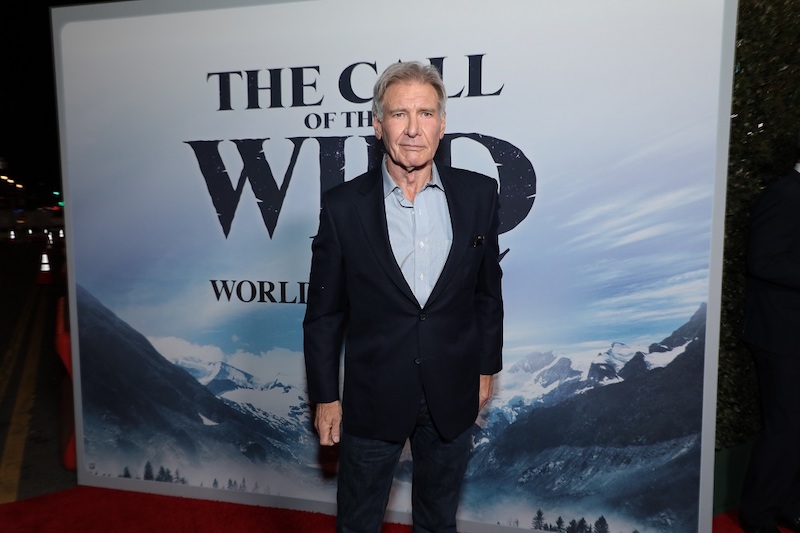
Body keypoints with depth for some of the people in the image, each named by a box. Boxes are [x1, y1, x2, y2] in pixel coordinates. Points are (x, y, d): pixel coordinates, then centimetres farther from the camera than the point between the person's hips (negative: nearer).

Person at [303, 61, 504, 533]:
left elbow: (487, 289, 4)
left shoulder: (479, 194, -7)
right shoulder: (344, 205, -12)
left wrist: (486, 367, 8)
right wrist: (325, 397, -2)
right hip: (373, 398, -1)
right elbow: (324, 312, -5)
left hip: (453, 396, 2)